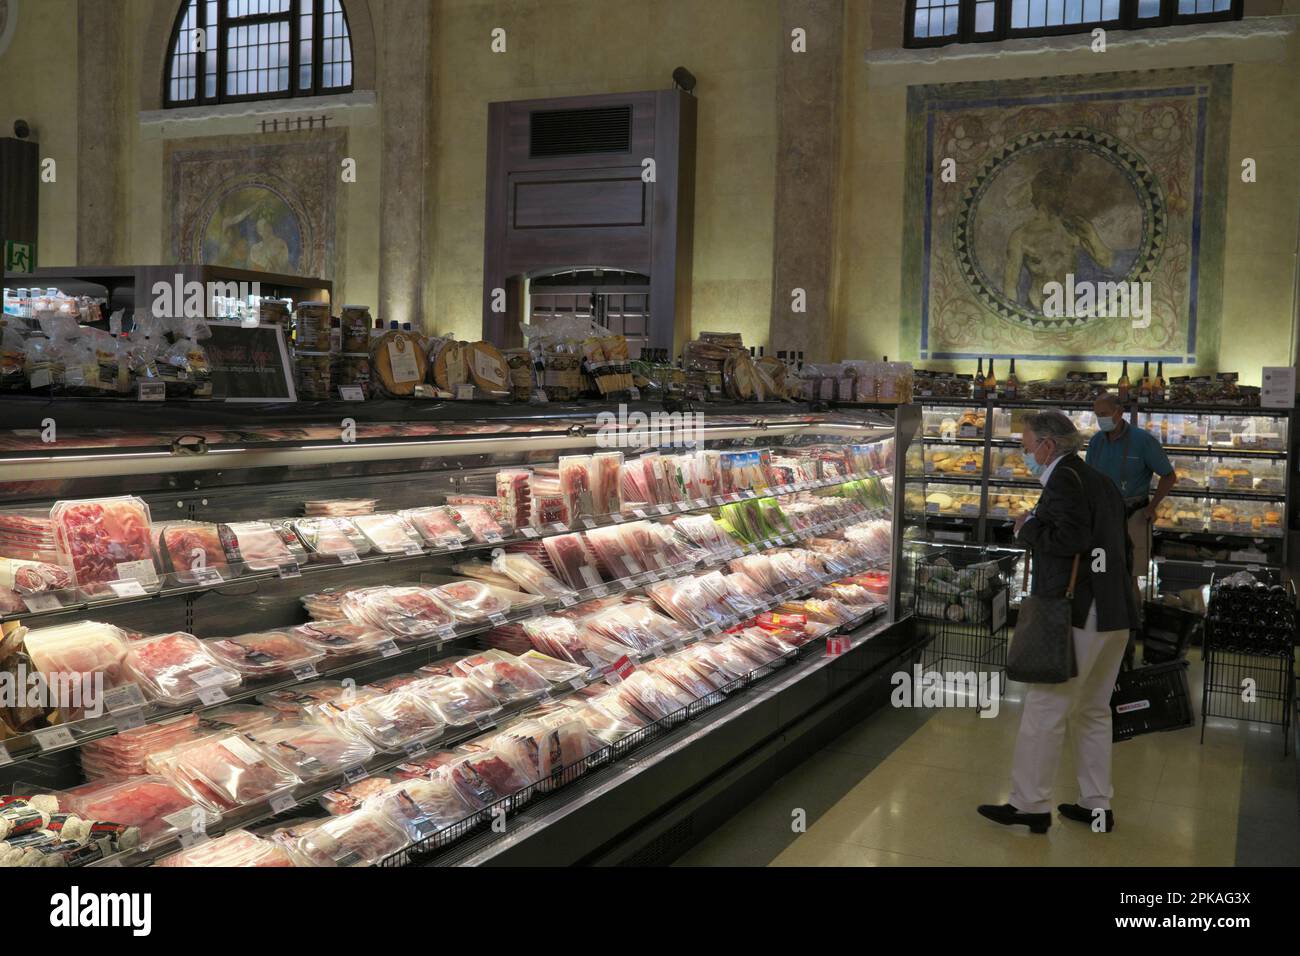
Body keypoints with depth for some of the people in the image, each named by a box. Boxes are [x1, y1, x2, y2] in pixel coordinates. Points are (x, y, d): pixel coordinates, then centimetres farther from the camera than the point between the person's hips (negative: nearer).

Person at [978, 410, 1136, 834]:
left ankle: (1029, 805, 6)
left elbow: (1071, 537, -25)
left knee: (1044, 711, -1)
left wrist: (1029, 527, -11)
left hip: (1076, 616, -9)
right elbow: (1120, 546, 20)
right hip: (1114, 614, 9)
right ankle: (1096, 805, 24)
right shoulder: (1102, 481, 15)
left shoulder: (1064, 479, -12)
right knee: (1094, 711, 17)